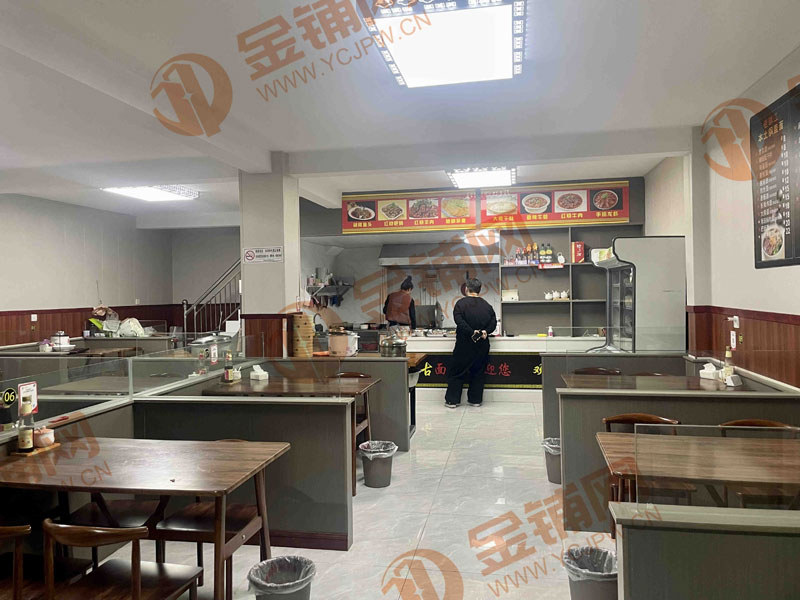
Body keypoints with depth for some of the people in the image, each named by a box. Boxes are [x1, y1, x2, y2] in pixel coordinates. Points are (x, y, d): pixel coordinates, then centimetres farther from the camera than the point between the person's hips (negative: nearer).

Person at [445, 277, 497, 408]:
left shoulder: (461, 303, -8)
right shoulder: (487, 305, 5)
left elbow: (459, 321, -19)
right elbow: (493, 323, 1)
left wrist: (472, 332, -18)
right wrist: (485, 331, -7)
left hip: (464, 345, -3)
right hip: (482, 345, 3)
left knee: (457, 372, 5)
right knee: (479, 372, 13)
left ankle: (452, 400, 8)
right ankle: (476, 399, 18)